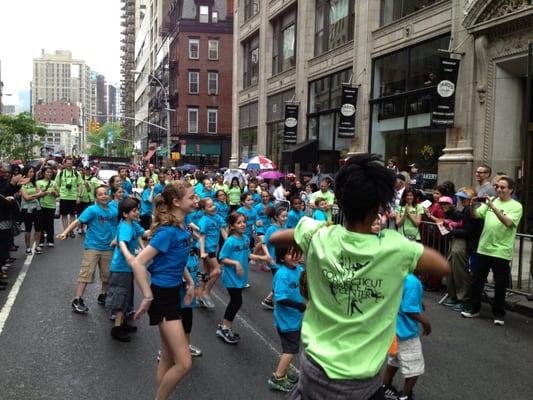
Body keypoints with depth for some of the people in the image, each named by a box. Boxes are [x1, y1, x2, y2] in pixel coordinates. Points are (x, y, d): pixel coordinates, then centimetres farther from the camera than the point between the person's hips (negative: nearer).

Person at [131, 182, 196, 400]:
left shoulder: (182, 227, 4)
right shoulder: (168, 231, -22)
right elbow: (137, 263, -27)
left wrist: (190, 282, 15)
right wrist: (148, 298, -23)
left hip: (173, 293, 9)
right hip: (162, 295, -9)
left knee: (169, 357, 19)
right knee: (184, 363, -8)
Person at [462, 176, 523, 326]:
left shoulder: (516, 206, -4)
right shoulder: (490, 201, 9)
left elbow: (508, 223, -20)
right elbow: (475, 215, 5)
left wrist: (493, 206, -27)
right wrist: (473, 204, -15)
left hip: (502, 252, -4)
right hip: (484, 249, 4)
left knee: (500, 285, 5)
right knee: (477, 280, 10)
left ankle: (499, 314, 19)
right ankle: (474, 308, 23)